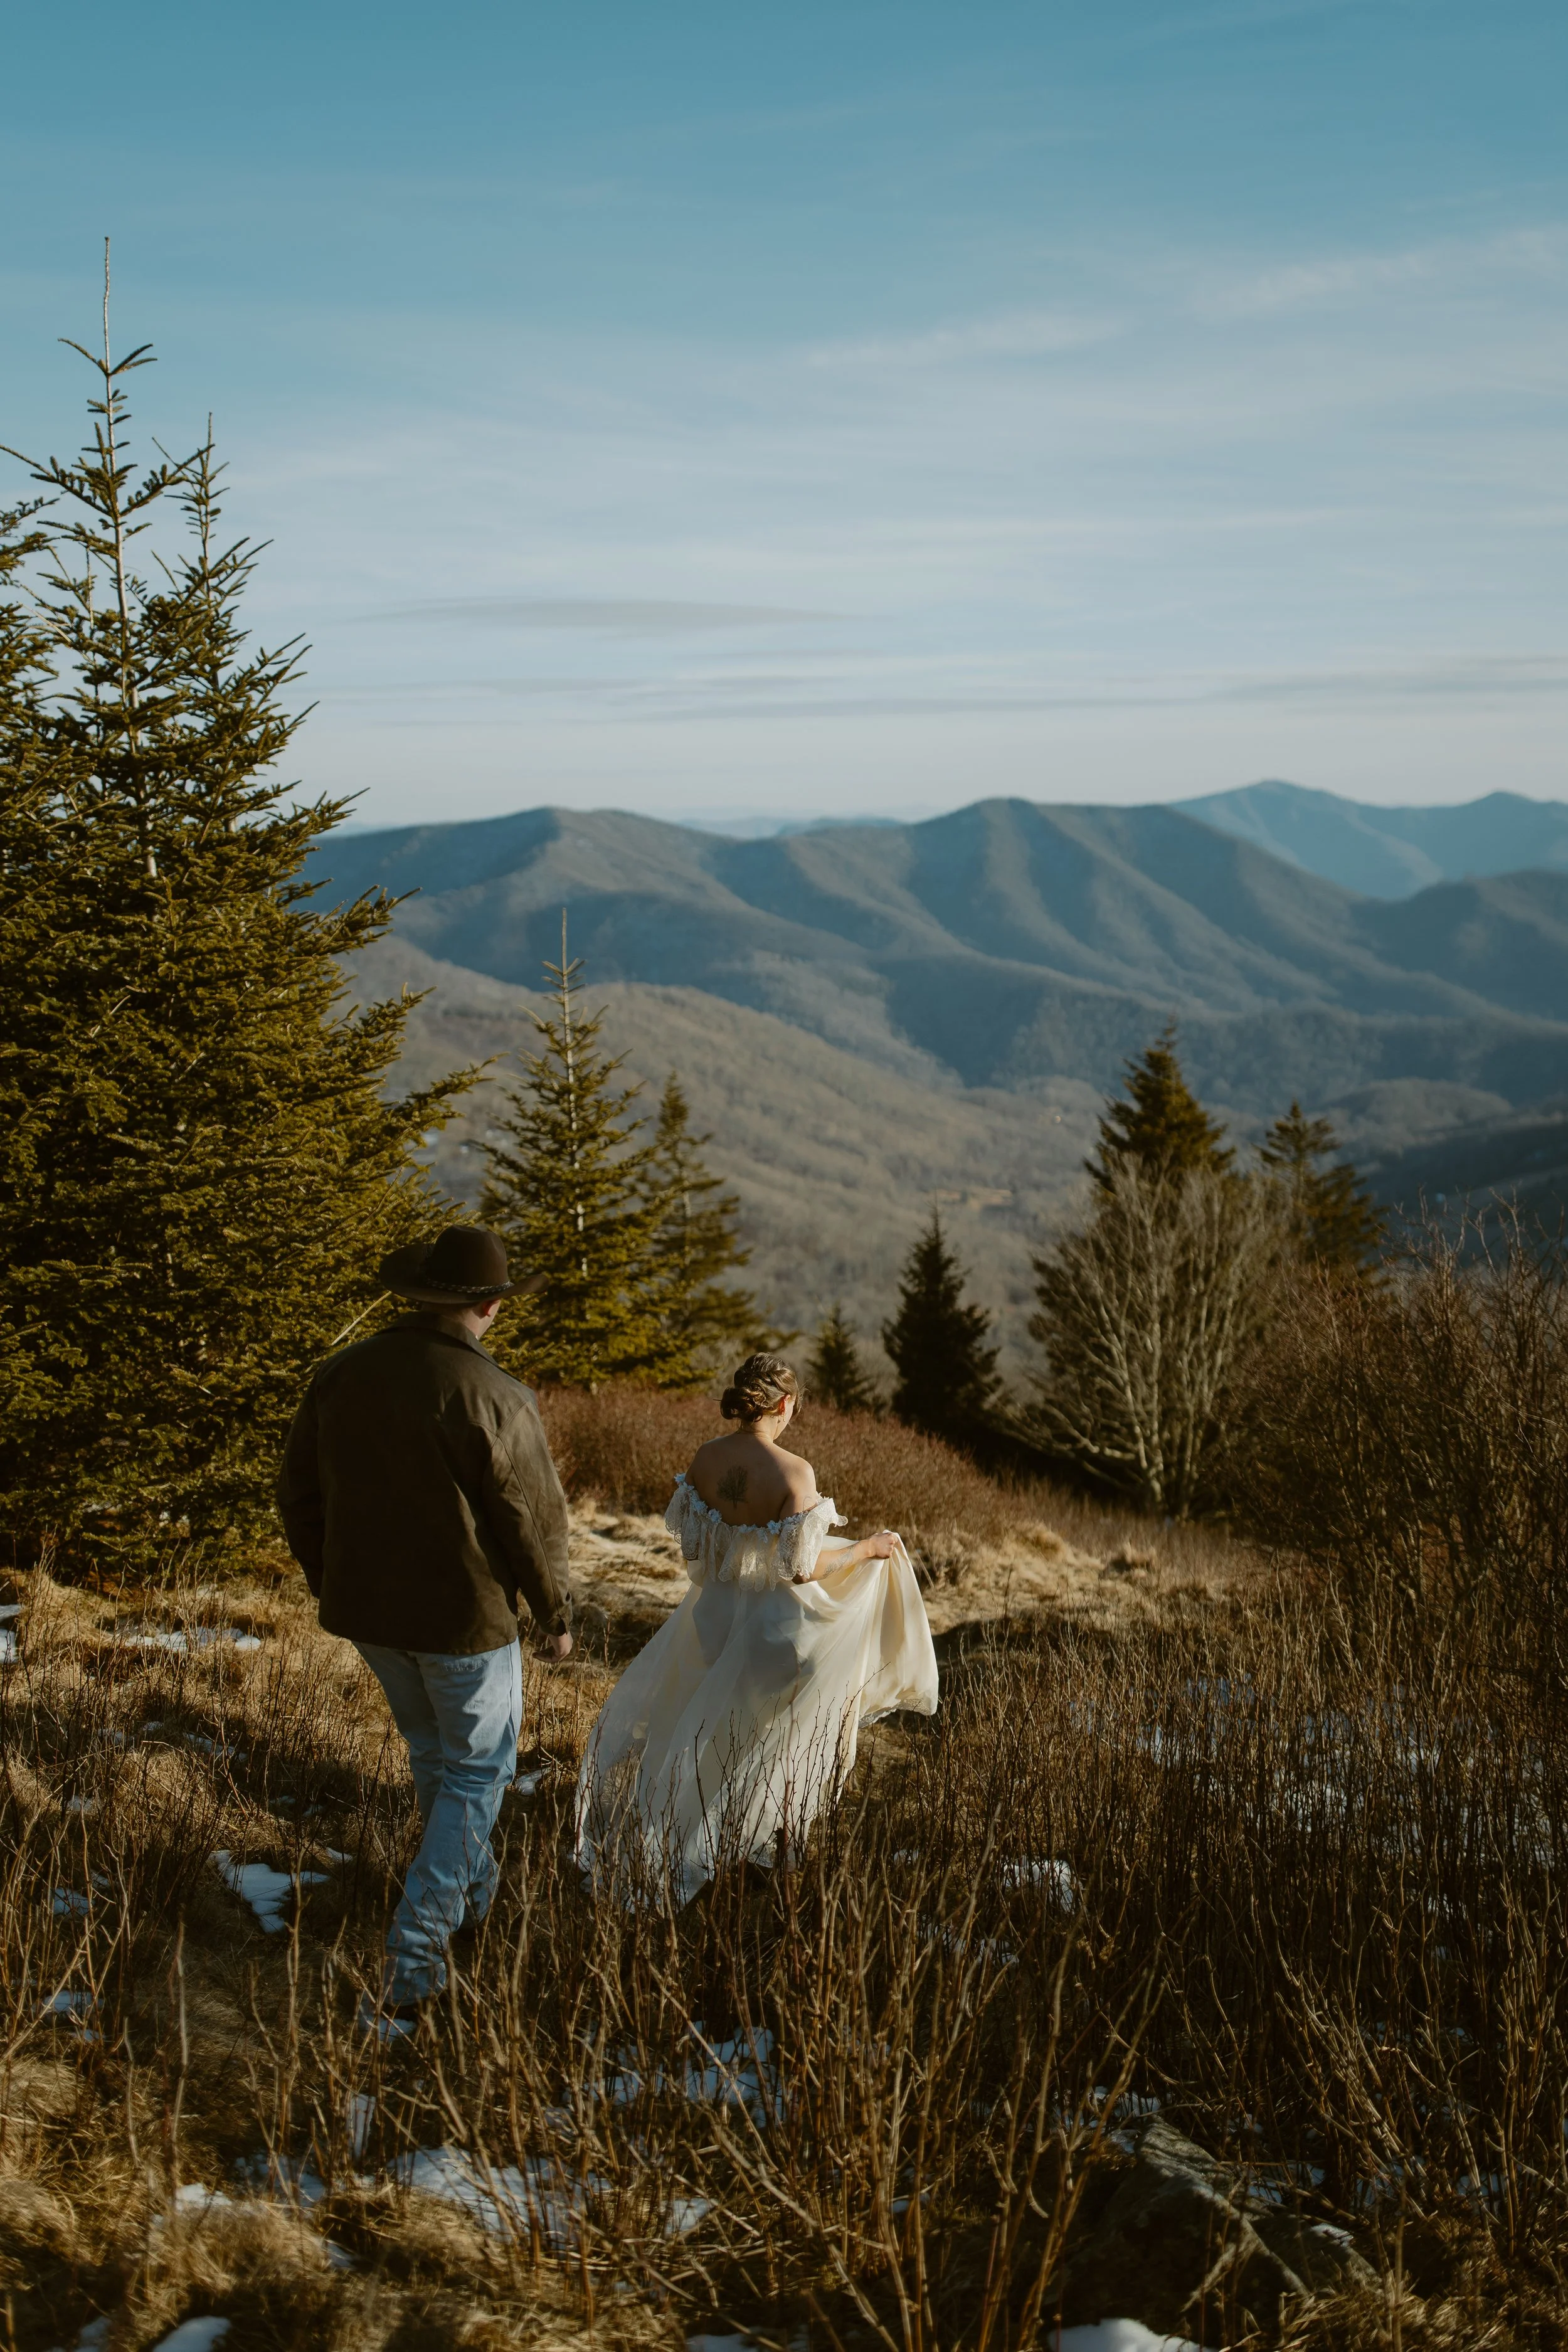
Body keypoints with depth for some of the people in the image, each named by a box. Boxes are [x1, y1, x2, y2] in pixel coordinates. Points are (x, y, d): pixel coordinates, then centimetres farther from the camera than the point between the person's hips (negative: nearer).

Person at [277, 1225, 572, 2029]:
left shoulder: (339, 1375, -3)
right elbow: (534, 1523, -14)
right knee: (477, 1769, 10)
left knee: (431, 1745, 27)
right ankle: (413, 1958, 3)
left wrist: (331, 1586, 20)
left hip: (366, 1609, 6)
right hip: (463, 1615, -5)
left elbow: (299, 1496, 6)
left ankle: (474, 1886, 46)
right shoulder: (494, 1397, -20)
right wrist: (556, 1616, 1)